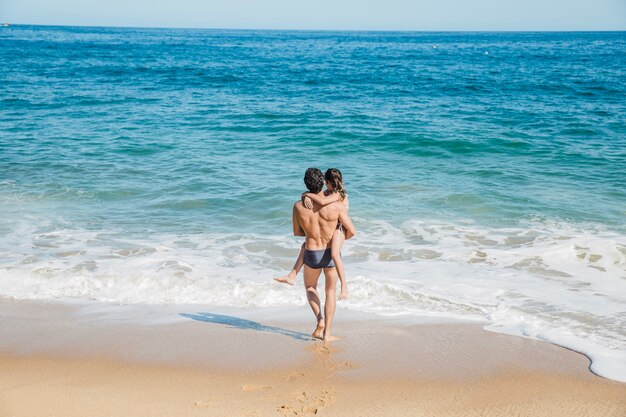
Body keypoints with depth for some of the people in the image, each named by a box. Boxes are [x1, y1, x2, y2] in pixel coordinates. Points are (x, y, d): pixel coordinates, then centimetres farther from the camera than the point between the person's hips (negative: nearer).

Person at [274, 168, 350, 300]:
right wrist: (305, 197, -14)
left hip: (338, 228, -10)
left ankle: (344, 287, -27)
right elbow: (305, 195, 11)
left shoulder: (339, 194, -18)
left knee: (334, 254, -31)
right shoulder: (328, 192, 9)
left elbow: (322, 201, -36)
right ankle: (292, 277, 16)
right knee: (305, 246, 11)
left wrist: (308, 194, -19)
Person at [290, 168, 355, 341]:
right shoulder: (337, 205, -18)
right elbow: (352, 231, -12)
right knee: (330, 292, 19)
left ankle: (320, 320, 7)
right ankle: (327, 333, 17)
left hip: (311, 255, 1)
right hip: (331, 255, -1)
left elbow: (297, 232, 4)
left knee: (310, 287, 28)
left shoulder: (298, 207, -12)